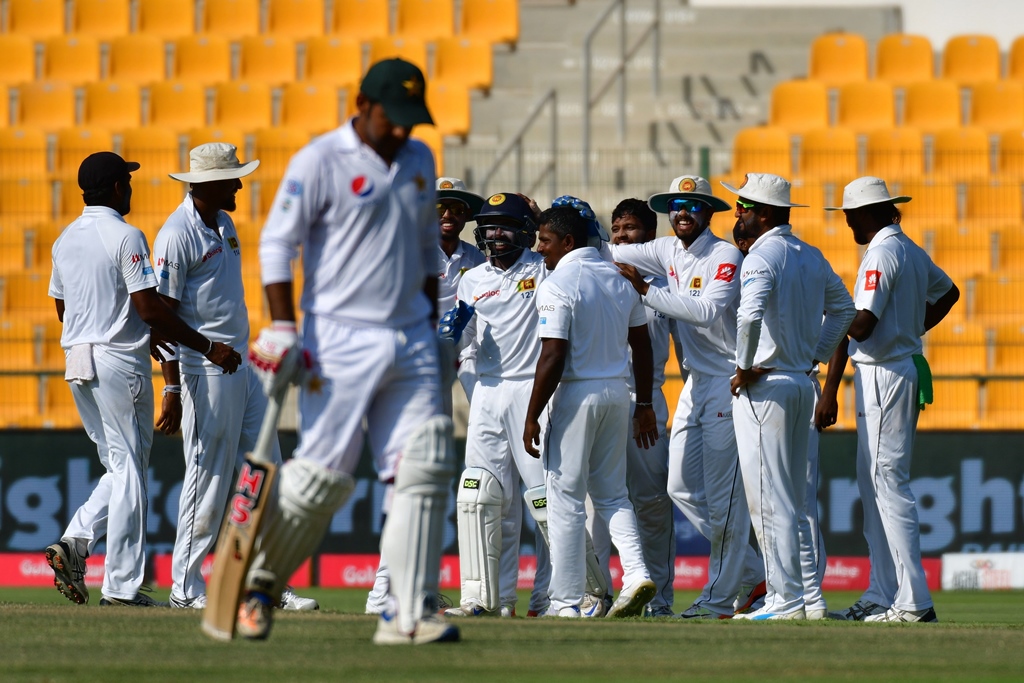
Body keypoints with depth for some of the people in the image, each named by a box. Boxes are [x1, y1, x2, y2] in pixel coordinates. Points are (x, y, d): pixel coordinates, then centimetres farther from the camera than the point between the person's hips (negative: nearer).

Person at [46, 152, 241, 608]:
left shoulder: (65, 240, 12)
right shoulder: (125, 237, -12)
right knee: (129, 469, -1)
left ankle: (74, 543, -6)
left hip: (77, 364, 7)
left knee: (120, 466, 16)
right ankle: (122, 586, -2)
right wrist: (207, 347, -13)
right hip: (120, 362, -7)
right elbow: (149, 309, -18)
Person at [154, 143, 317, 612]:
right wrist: (171, 389, -22)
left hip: (243, 367, 9)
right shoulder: (177, 235, -13)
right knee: (209, 476, -6)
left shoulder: (224, 225, 14)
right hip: (206, 373, -9)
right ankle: (186, 587, 1)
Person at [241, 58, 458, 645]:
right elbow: (277, 243, -6)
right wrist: (282, 329, -14)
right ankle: (258, 583, 14)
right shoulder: (319, 162, -6)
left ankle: (410, 615, -6)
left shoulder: (419, 161, 13)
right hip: (340, 341, -6)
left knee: (426, 469, -6)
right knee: (324, 475, -7)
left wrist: (433, 328, 18)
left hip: (411, 342, 6)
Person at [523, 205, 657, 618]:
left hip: (576, 395, -7)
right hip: (617, 392, 7)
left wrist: (532, 417, -13)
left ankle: (565, 603, -1)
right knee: (612, 494, 16)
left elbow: (553, 358, -18)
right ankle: (636, 573, -3)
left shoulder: (557, 285, -13)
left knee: (565, 500, -1)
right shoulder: (620, 280, 10)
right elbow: (642, 347, 13)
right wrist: (645, 405, 19)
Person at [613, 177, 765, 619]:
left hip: (728, 383, -8)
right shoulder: (669, 252, 10)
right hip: (695, 383, 8)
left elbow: (707, 311, -27)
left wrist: (646, 291, -26)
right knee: (683, 488, 7)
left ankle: (721, 597, 0)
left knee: (724, 495, -6)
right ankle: (752, 574, 17)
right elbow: (612, 255, 9)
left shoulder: (725, 257, -13)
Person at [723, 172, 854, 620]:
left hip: (764, 385, -9)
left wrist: (745, 366, -18)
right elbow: (842, 307, 25)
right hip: (802, 384, 9)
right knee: (791, 497, 13)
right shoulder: (812, 258, 13)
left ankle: (786, 600, -9)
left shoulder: (761, 257, -14)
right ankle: (786, 594, 15)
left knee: (769, 498, -7)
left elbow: (750, 314, -31)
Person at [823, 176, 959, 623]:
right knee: (873, 485, 13)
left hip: (884, 376, -10)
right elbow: (947, 293, 32)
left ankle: (914, 601, -14)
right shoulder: (910, 250, 15)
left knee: (888, 483, -11)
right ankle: (881, 597, 16)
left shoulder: (882, 252, -15)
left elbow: (862, 324, -22)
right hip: (904, 367, 10)